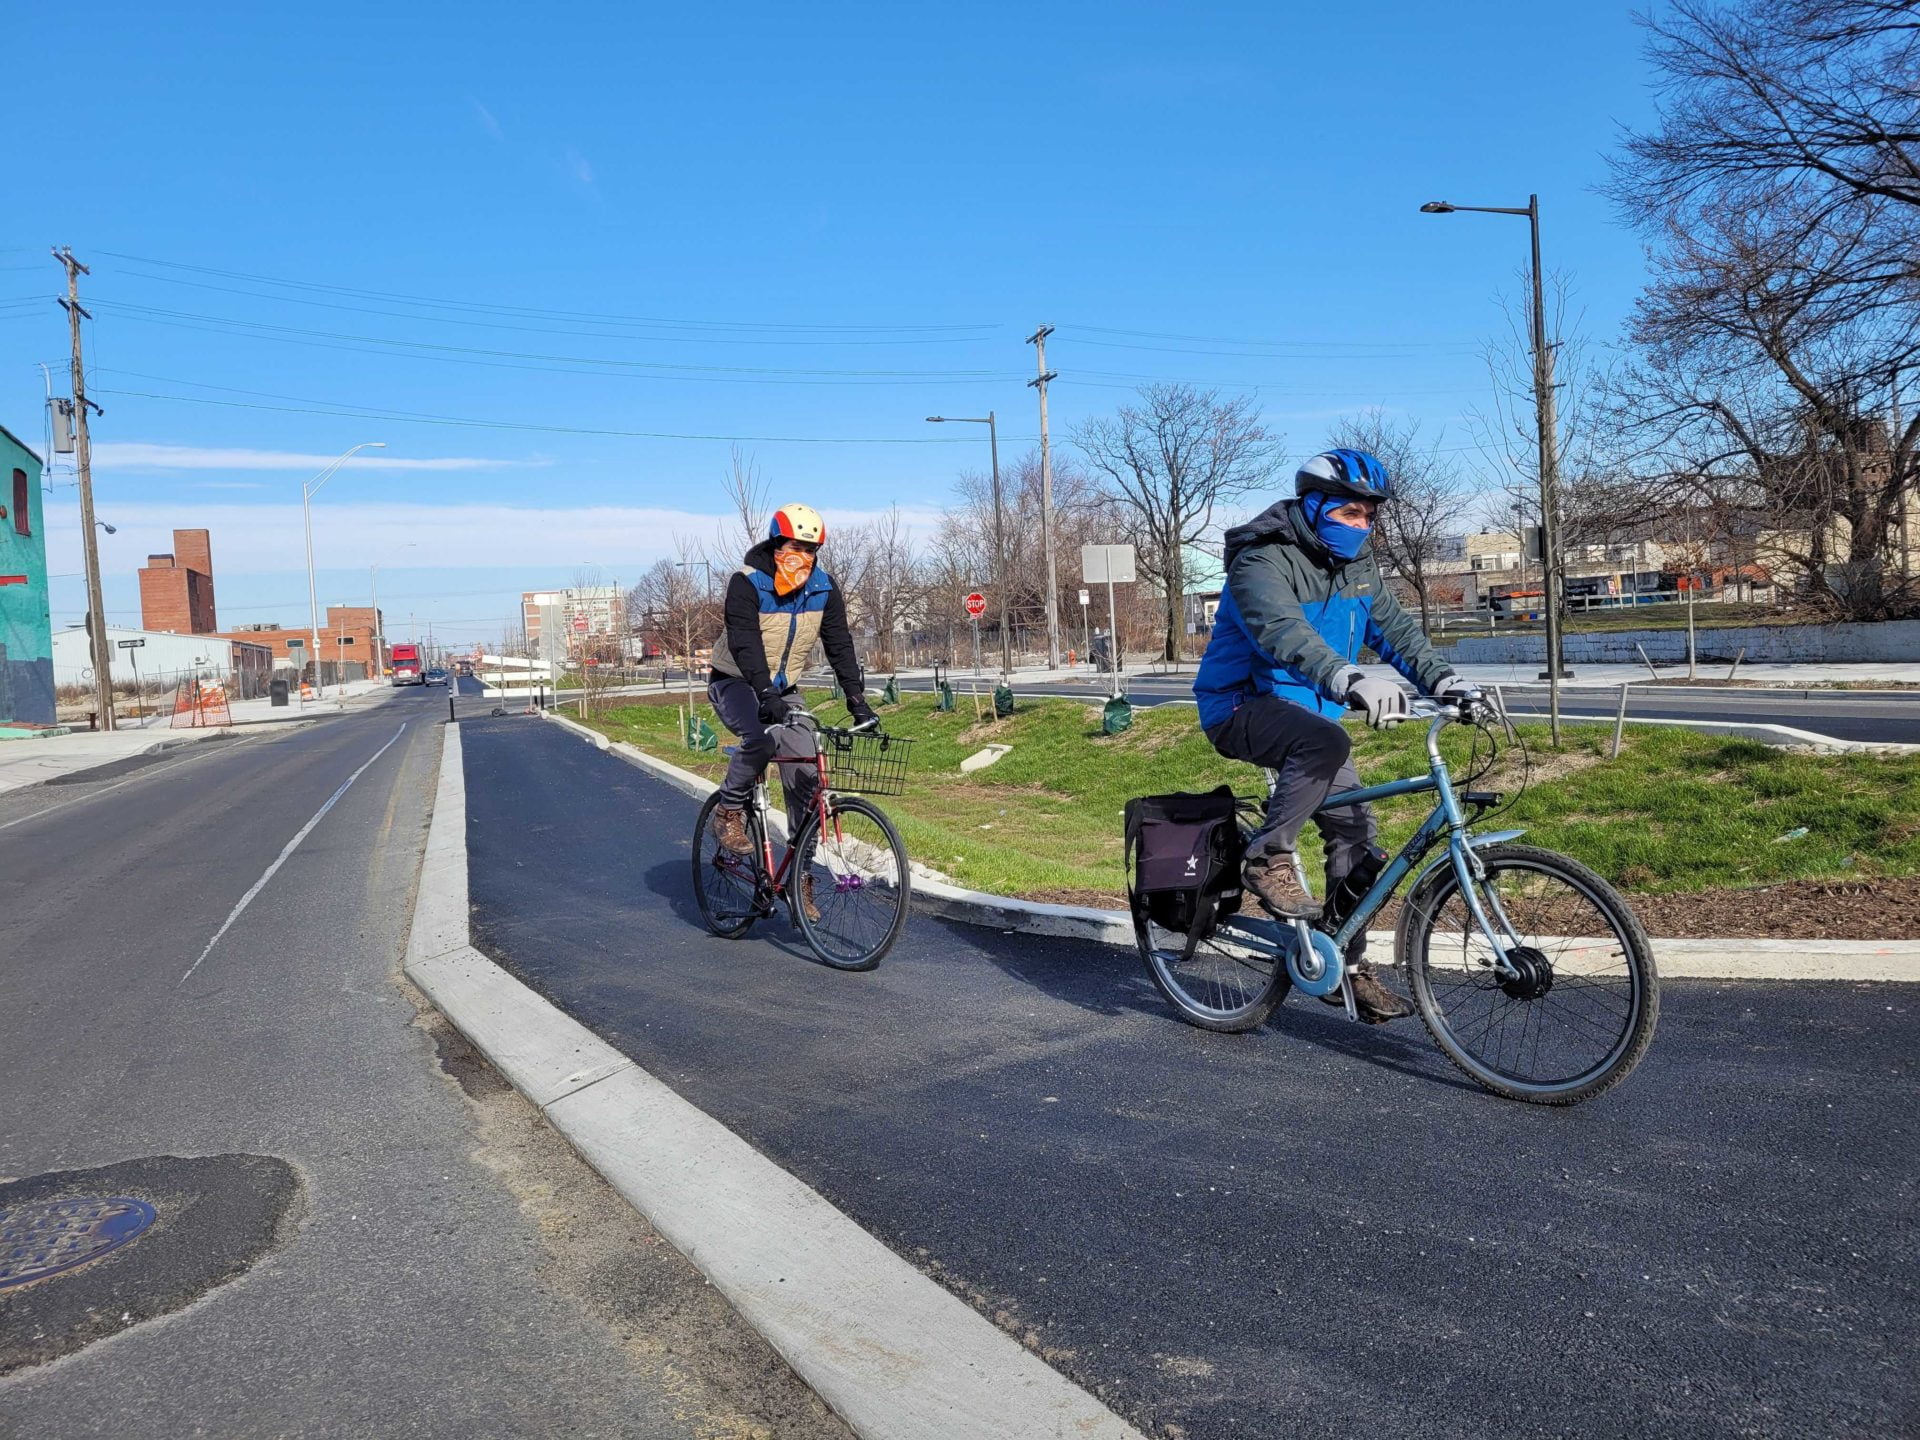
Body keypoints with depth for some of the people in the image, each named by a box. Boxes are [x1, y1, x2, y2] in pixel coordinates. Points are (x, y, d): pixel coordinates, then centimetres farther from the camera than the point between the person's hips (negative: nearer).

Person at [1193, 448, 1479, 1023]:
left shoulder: (1356, 563, 5)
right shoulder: (1263, 561, -21)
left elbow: (1393, 625, 2)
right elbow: (1282, 631, -38)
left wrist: (1443, 678, -16)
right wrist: (1350, 679, -55)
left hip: (1306, 709, 8)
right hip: (1243, 706, -8)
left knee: (1356, 834, 1)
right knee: (1326, 741, -38)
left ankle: (1347, 968, 12)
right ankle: (1268, 861, -20)